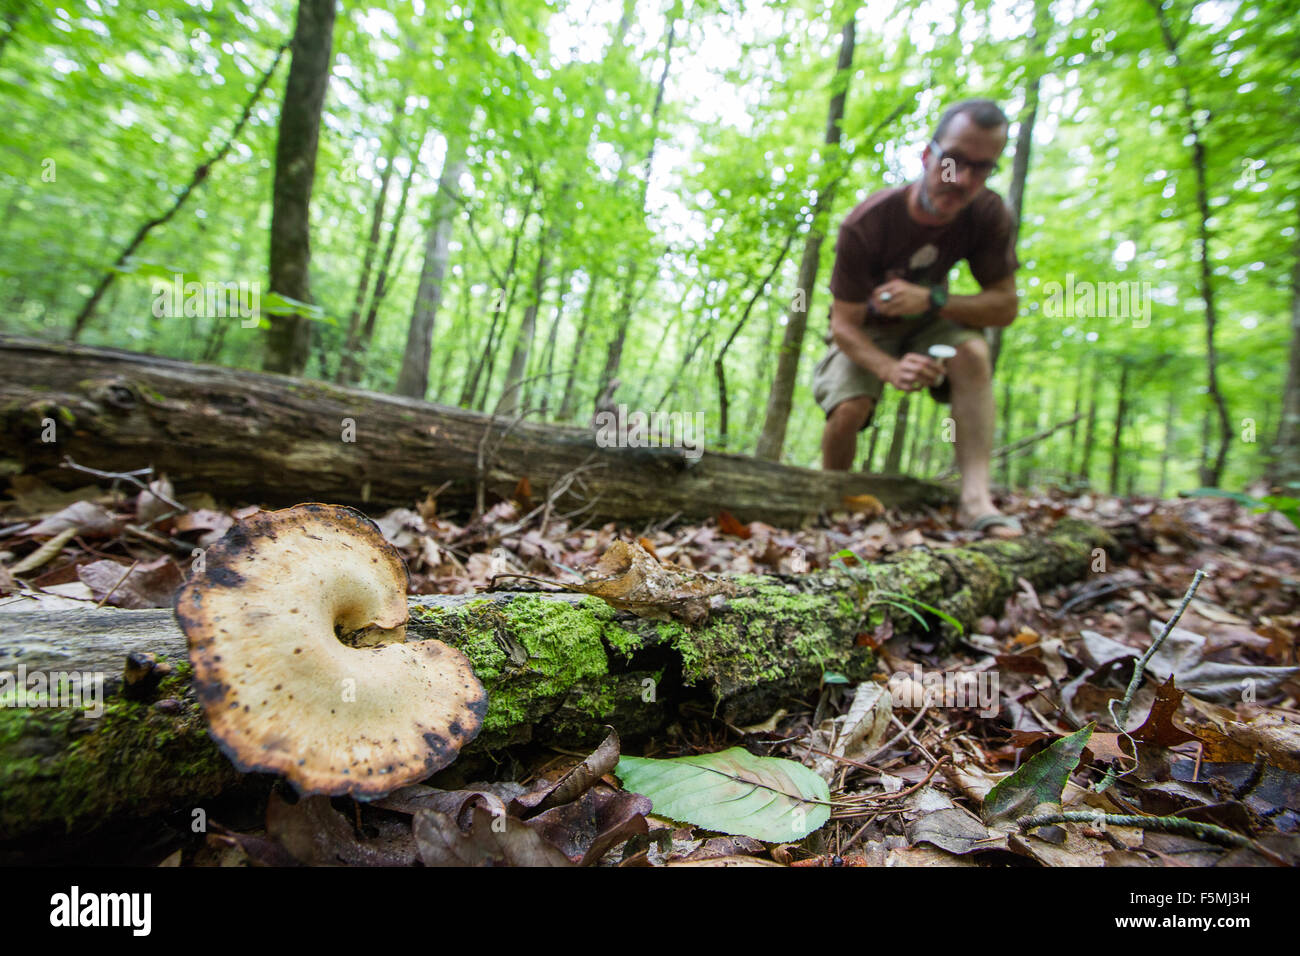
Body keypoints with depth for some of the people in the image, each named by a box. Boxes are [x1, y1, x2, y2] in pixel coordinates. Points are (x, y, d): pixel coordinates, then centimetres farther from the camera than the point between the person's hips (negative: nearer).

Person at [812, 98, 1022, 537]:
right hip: (867, 328, -2)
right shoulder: (866, 224, -29)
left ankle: (975, 497, -33)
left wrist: (932, 299, -35)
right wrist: (890, 369, -47)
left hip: (928, 321, 3)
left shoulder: (990, 216, -20)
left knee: (973, 354, -29)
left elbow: (1006, 305, -17)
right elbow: (844, 326, -27)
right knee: (848, 410, -28)